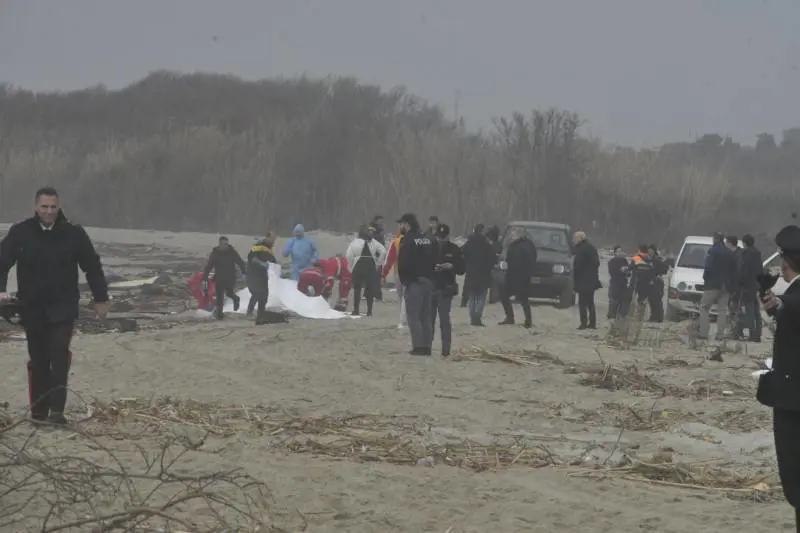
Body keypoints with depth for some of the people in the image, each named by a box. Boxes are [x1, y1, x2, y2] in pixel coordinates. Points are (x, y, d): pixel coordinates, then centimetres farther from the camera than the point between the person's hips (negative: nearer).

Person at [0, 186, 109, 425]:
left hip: (63, 307, -1)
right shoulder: (20, 232, -1)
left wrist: (101, 299, 7)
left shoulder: (73, 233, -2)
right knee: (38, 361, 8)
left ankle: (57, 410, -16)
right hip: (32, 308, 2)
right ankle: (39, 411, 16)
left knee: (60, 356, -15)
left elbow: (92, 267, 6)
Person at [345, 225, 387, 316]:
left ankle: (355, 310, 6)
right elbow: (383, 252, 2)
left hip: (359, 267, -3)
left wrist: (351, 264, 1)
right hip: (371, 267, 3)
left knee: (357, 289, 6)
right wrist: (378, 263, 7)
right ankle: (369, 311, 7)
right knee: (370, 289, 8)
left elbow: (348, 255, -12)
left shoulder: (355, 242, -1)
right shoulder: (373, 242, 8)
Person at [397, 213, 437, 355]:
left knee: (413, 316, -3)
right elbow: (434, 261, 12)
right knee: (426, 316, 12)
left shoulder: (408, 240, -12)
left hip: (414, 281, -7)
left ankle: (418, 346, -9)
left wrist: (404, 280, -3)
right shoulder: (429, 240, 12)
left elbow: (402, 263, -14)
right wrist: (430, 275, 13)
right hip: (428, 281, 7)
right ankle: (427, 346, 11)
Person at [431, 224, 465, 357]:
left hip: (446, 289, -2)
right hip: (430, 287, 2)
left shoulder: (454, 249, 2)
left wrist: (452, 266, -16)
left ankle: (446, 349, -3)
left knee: (444, 319, -4)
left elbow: (461, 269, 2)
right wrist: (431, 268, -15)